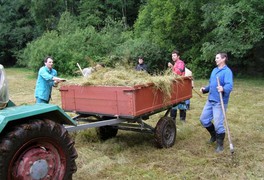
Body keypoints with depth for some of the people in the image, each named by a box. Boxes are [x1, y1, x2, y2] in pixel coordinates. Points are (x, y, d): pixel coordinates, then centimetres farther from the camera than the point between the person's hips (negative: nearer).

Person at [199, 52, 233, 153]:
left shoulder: (227, 71, -12)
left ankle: (220, 145, 14)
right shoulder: (214, 70, 14)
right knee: (204, 119, 14)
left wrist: (223, 89, -46)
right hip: (210, 100, 9)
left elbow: (229, 86, -26)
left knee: (218, 124, -4)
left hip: (220, 102, -8)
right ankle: (214, 135, 37)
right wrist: (205, 89, 8)